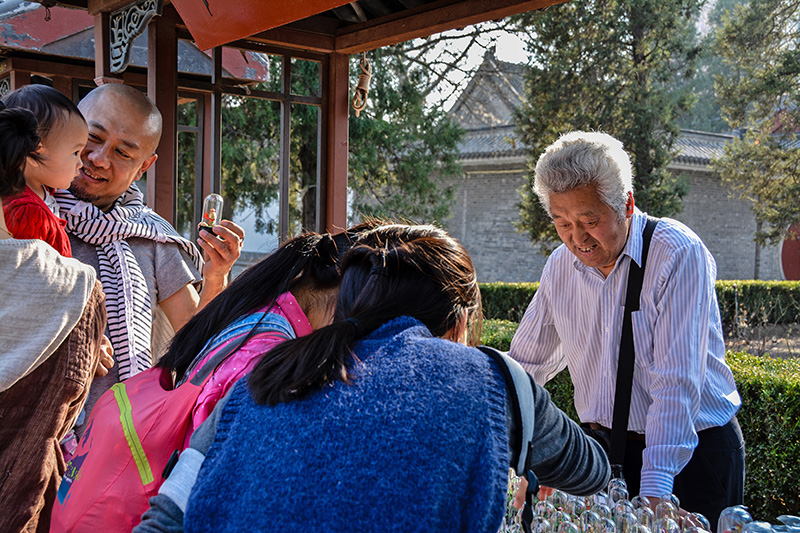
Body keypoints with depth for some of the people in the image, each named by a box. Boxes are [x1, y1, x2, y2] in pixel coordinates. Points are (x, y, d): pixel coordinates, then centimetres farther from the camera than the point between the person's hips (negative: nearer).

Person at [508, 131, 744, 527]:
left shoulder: (680, 254, -17)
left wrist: (655, 488, -30)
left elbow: (677, 382, -24)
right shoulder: (560, 266, 1)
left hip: (693, 451, -4)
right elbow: (525, 365, 10)